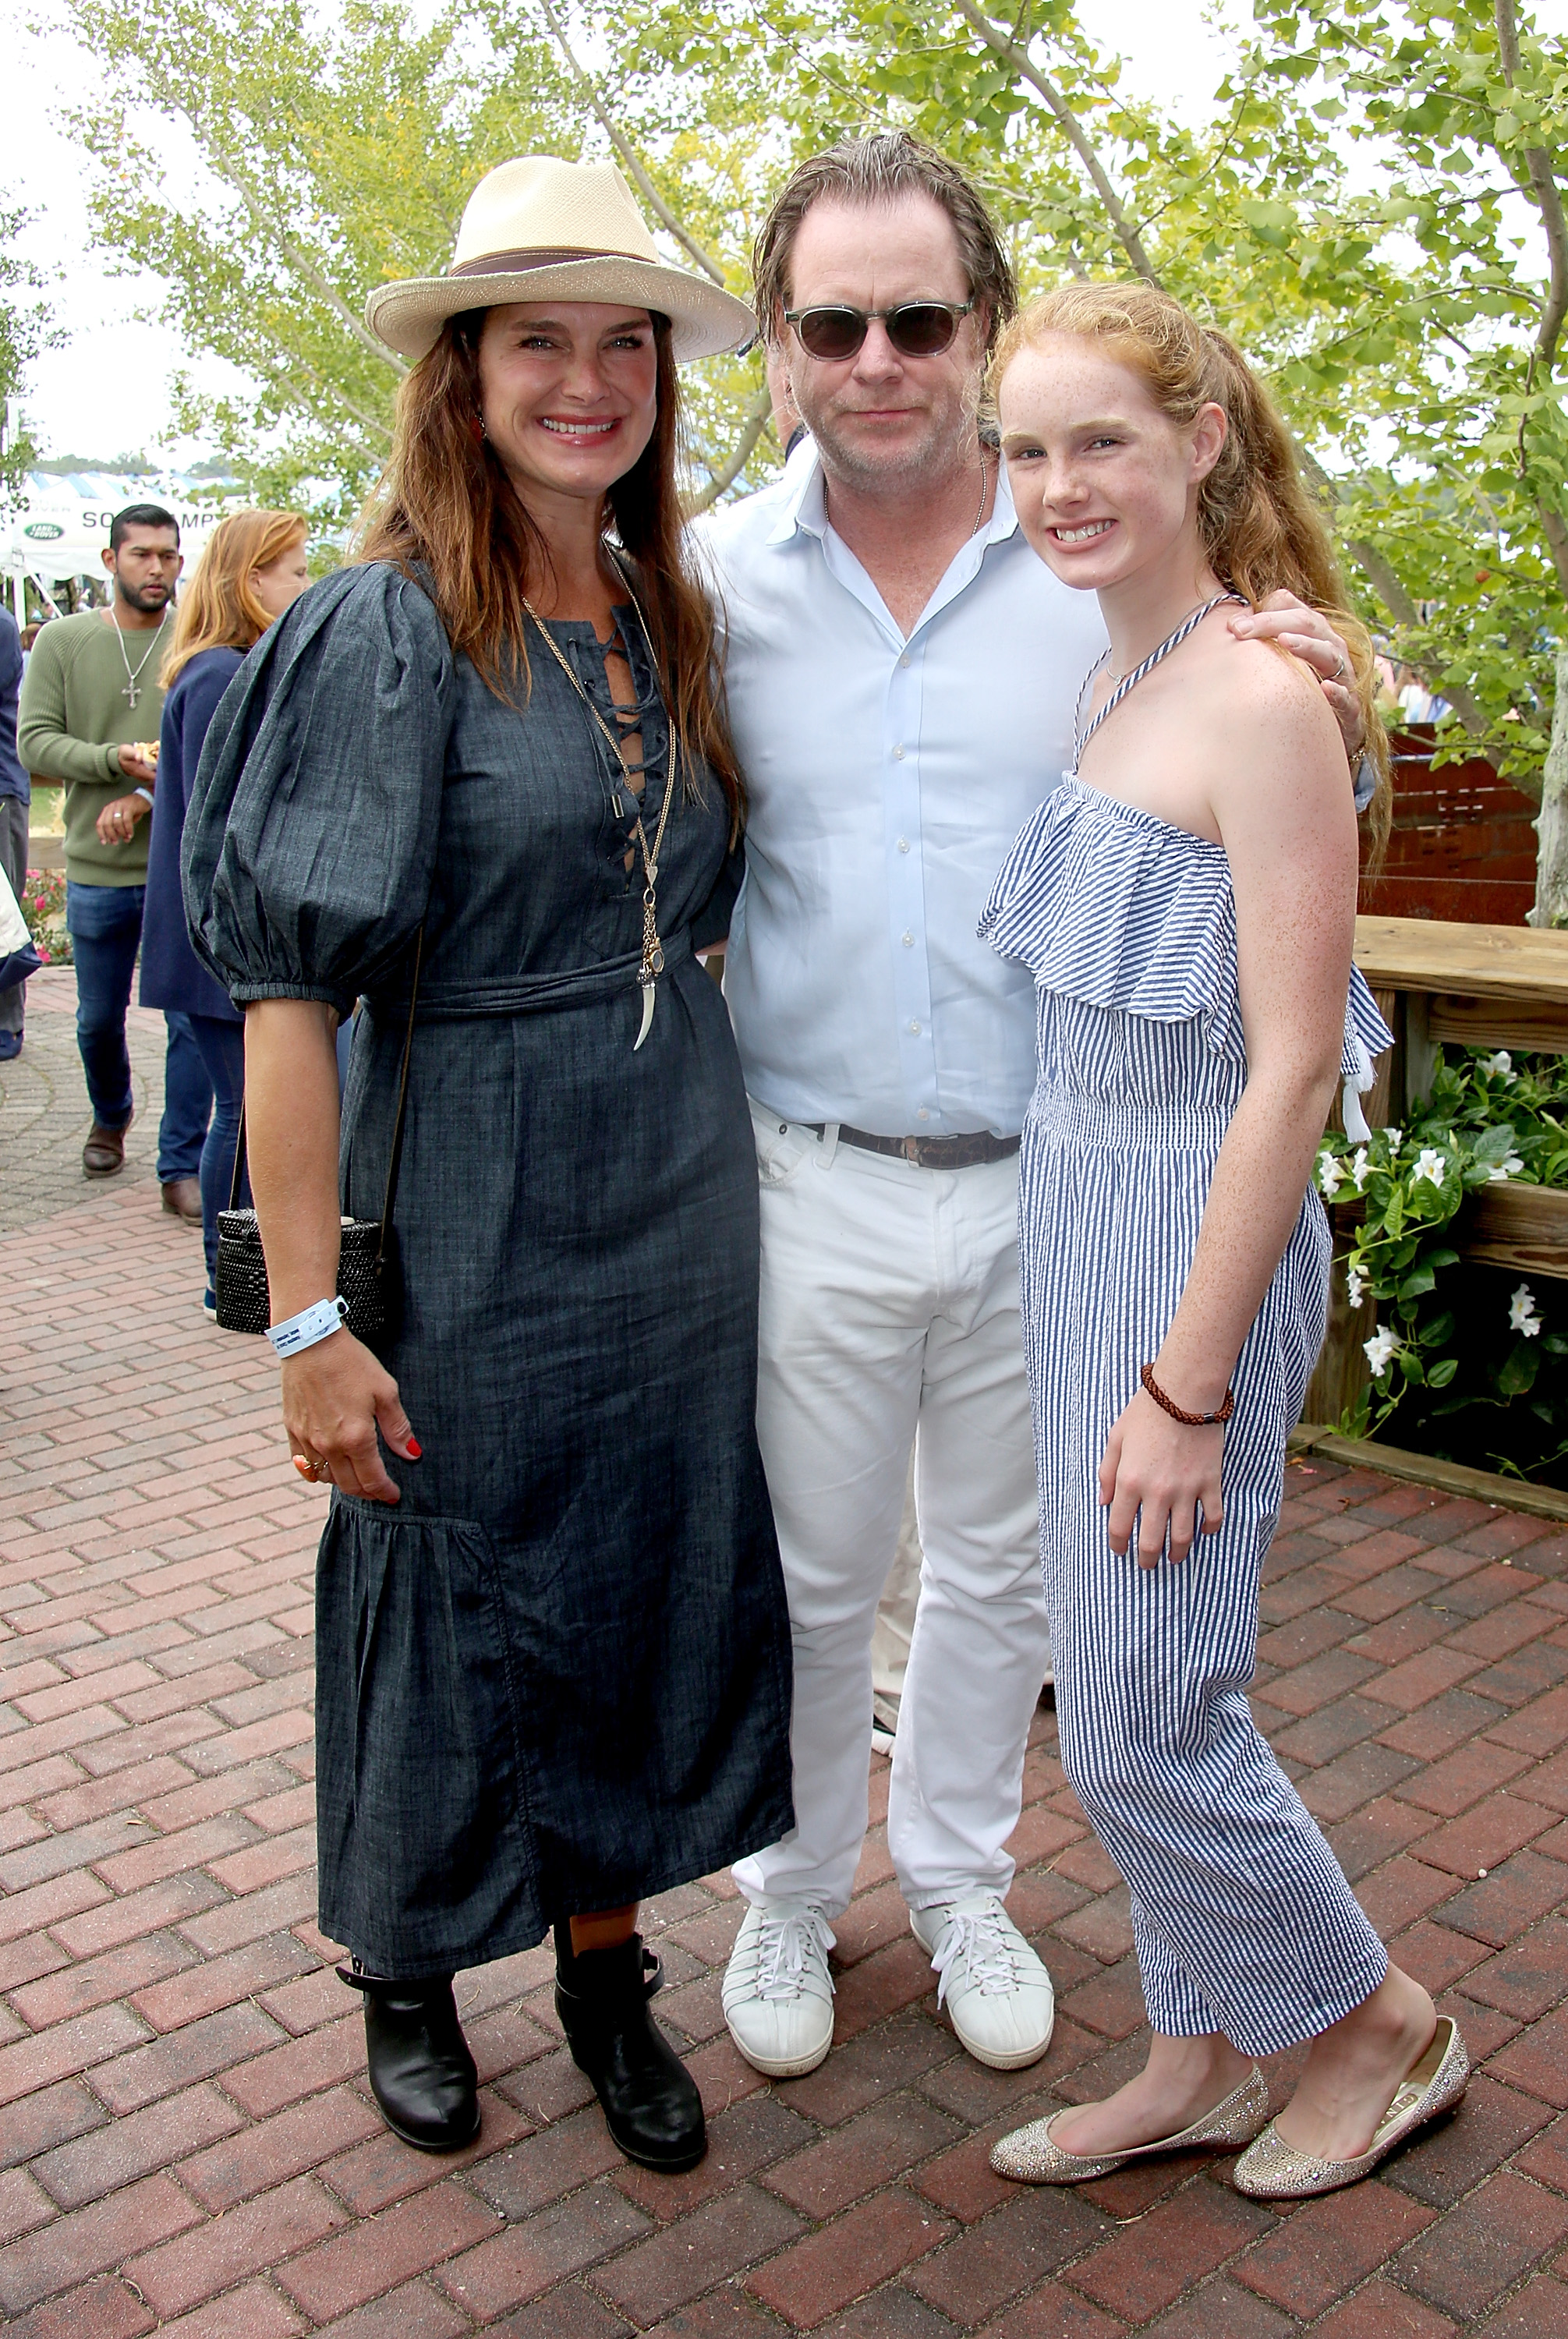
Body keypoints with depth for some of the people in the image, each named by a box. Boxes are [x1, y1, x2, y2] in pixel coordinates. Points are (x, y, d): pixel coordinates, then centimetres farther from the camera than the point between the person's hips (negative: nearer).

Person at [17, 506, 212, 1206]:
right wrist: (116, 761, -17)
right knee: (98, 1020, 15)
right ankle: (110, 1118, 43)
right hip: (96, 870, 2)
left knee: (194, 1020, -2)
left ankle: (182, 1169, 8)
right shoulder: (63, 640, 3)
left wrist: (148, 797, -16)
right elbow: (35, 741, -2)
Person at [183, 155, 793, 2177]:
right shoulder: (387, 632, -11)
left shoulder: (670, 625, 7)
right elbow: (290, 993, -15)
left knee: (643, 1589, 15)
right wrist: (309, 1320, -18)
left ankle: (606, 1971, 36)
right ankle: (404, 1976, 37)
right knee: (445, 1603, 11)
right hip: (473, 1217, -5)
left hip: (674, 1209, 6)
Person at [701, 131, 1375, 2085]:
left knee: (1001, 1570, 17)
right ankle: (792, 1889, 39)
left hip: (1045, 1186, 1)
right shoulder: (714, 581, -3)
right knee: (804, 1574, 14)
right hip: (810, 1179, 0)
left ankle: (957, 1879, 41)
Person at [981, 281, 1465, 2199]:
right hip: (1070, 1213, 8)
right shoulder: (1101, 682, 9)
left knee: (1140, 1725, 3)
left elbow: (1293, 1065, -19)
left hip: (1194, 1233, -8)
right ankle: (1200, 2063, 36)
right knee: (1126, 1695, 16)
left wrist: (1188, 1383, -19)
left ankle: (1377, 2024, 29)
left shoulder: (1260, 700, -17)